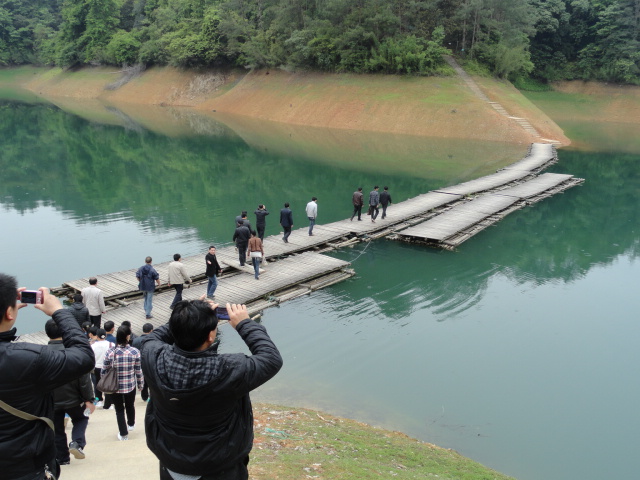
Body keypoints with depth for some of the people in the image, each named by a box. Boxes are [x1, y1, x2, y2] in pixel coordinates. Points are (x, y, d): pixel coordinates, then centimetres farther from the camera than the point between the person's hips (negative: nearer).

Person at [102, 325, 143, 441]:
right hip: (130, 386, 1)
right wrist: (140, 384, 8)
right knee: (130, 406, 26)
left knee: (119, 410, 15)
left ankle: (123, 434, 21)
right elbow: (138, 371, -8)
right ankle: (131, 424, 49)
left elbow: (104, 371, -4)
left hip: (115, 387, -1)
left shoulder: (110, 352, -14)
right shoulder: (135, 352, -15)